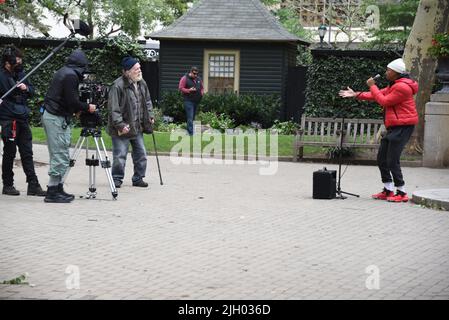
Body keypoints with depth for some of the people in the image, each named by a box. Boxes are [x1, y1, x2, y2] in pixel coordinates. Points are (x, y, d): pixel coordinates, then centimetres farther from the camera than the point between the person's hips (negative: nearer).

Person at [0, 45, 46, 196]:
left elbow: (32, 90, 18)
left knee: (27, 153, 6)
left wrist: (26, 88, -5)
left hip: (23, 119, 6)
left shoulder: (20, 73, 9)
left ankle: (33, 185, 7)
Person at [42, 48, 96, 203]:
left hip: (50, 115, 10)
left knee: (60, 156, 12)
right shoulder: (71, 75, -15)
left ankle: (57, 189, 15)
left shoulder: (63, 72, 15)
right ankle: (53, 191, -6)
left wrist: (76, 110, 17)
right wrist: (87, 107, -2)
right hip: (58, 118, -10)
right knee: (60, 156, -7)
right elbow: (72, 101, -17)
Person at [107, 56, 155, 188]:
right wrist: (120, 125, -23)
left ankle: (138, 178, 23)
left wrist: (150, 116, 10)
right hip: (122, 129, -7)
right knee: (120, 155, -2)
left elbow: (147, 101, 21)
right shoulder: (118, 86, -18)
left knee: (141, 154, 11)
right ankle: (117, 179, 13)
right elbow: (113, 108, -19)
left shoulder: (142, 83, 7)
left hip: (138, 128, 7)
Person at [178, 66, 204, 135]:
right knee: (190, 117, -12)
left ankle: (188, 130, 25)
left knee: (193, 117, 12)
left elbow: (202, 88, 25)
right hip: (189, 101, -7)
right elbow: (180, 88, -9)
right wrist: (189, 90, -21)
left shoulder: (199, 79, 14)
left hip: (196, 101, 7)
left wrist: (202, 93, 4)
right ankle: (191, 133, -15)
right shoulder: (185, 78, -5)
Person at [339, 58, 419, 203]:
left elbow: (384, 101, -16)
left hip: (402, 127, -11)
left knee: (392, 161, -12)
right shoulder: (394, 85, 18)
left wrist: (372, 86, -6)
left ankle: (402, 193, -5)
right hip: (394, 127, 11)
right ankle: (388, 191, 17)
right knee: (381, 159, 11)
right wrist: (356, 95, 13)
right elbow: (379, 94, 18)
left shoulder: (402, 87, -17)